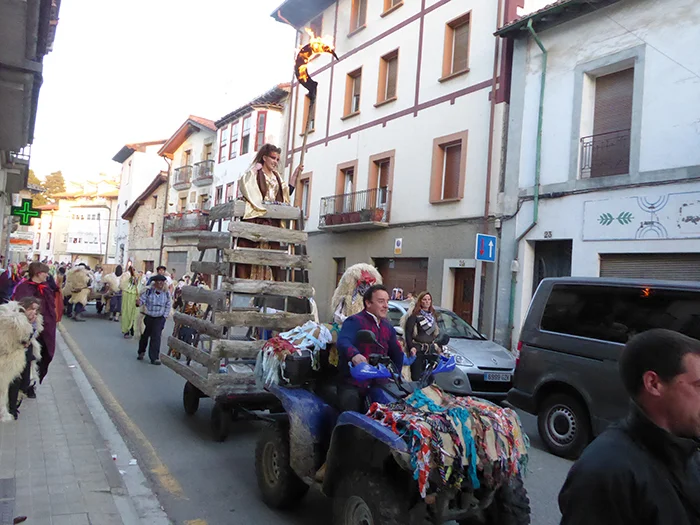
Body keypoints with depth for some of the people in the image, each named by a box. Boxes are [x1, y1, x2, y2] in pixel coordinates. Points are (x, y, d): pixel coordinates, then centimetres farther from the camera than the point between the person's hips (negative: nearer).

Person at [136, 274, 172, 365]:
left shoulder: (166, 294, -4)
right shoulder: (148, 291, -8)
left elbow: (168, 306, 3)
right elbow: (142, 299, -12)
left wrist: (164, 316, -1)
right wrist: (139, 303, -35)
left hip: (159, 319, 0)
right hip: (148, 317, 1)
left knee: (156, 337, -8)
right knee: (145, 335, 14)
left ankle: (154, 358, -4)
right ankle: (141, 352, 40)